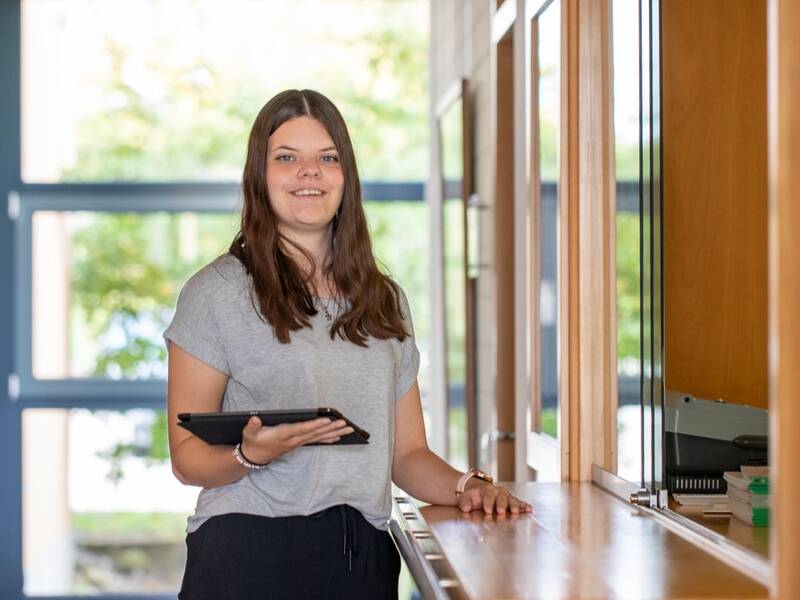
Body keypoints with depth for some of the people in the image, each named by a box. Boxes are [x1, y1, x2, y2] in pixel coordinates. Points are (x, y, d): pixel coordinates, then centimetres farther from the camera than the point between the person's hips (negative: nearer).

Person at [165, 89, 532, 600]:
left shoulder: (386, 300, 15)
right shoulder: (216, 291, -1)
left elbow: (407, 453, 14)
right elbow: (187, 457, -4)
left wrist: (465, 486, -5)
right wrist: (251, 453, -24)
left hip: (365, 559, 4)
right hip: (250, 554, -4)